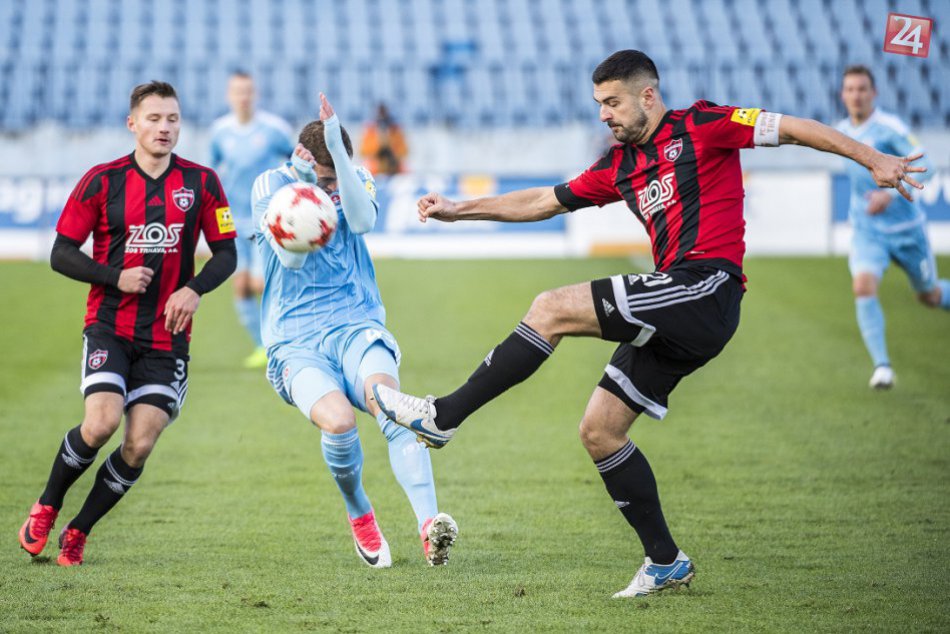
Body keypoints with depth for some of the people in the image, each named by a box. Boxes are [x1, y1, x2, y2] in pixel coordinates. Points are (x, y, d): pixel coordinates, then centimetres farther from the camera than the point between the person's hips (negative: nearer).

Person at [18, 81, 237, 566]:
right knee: (102, 422, -21)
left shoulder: (201, 182, 2)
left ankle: (77, 533, 12)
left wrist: (194, 289, -11)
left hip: (167, 335, 2)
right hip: (109, 326, -2)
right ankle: (46, 507, 5)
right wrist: (117, 277, -14)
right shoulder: (102, 181, -3)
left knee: (140, 445, -7)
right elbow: (61, 254, 0)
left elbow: (225, 253, 8)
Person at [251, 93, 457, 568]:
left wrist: (337, 148, -23)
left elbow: (362, 220, -15)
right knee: (338, 419, -30)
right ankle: (359, 515, 0)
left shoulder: (357, 179, 8)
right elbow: (291, 256, -9)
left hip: (357, 327, 1)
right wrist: (303, 187, -19)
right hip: (296, 341, -1)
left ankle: (429, 524, -44)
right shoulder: (270, 185, 3)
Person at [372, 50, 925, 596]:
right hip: (678, 314, 9)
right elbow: (542, 202, 28)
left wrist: (874, 160, -10)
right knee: (599, 430, 7)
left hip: (705, 289, -9)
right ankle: (666, 562, 13)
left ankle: (443, 418, -11)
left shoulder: (701, 127, 0)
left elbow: (791, 128, -2)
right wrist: (459, 210, 25)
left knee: (553, 309, -16)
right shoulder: (621, 166, 21)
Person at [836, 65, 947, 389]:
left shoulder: (889, 127, -16)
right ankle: (882, 366, -20)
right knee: (863, 287, -22)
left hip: (906, 228, -3)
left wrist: (891, 193, -37)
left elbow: (923, 165, -24)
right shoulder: (842, 131, 3)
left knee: (930, 296, 13)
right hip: (867, 231, 3)